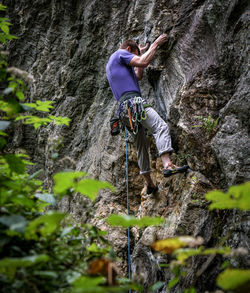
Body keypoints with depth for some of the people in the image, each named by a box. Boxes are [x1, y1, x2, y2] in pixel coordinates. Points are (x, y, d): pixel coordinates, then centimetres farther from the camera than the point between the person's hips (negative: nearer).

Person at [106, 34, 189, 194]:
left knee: (141, 145, 13)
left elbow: (138, 75, 41)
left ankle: (149, 183, 16)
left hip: (124, 109, 10)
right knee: (161, 127, -22)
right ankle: (167, 164, -40)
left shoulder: (111, 64, 34)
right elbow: (143, 62, -6)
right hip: (132, 101, -10)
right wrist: (155, 44, 7)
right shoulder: (120, 54, 8)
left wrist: (142, 52, 47)